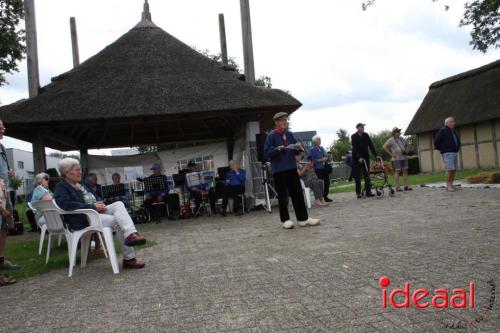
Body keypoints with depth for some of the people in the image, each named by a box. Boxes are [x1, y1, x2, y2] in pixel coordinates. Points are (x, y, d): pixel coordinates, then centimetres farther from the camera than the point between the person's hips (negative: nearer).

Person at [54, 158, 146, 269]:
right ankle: (129, 258, -24)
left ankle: (131, 234, -39)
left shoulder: (81, 185, 23)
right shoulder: (61, 187, -5)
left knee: (119, 204, -17)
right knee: (117, 222, -24)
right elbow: (67, 205, -24)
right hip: (82, 220, -8)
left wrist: (98, 204, 3)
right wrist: (93, 207, -21)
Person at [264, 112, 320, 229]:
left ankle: (303, 218, 13)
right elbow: (267, 152, -10)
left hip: (292, 168, 5)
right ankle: (285, 220, 14)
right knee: (282, 196, 3)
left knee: (298, 193, 6)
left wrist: (298, 148, -5)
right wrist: (278, 149, -24)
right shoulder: (271, 136, -5)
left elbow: (296, 152, 17)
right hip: (279, 170, -5)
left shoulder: (290, 134, 12)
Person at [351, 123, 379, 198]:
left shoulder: (366, 135, 5)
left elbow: (371, 145, 1)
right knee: (357, 177, 0)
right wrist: (359, 157, -26)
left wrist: (376, 155, -6)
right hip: (357, 159, -3)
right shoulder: (353, 136, -6)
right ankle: (358, 193, 5)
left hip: (365, 157, 4)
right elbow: (354, 148, -15)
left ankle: (368, 191, 9)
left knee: (367, 175, 4)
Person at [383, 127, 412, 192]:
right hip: (397, 158, -6)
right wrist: (391, 154, -12)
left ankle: (406, 186, 8)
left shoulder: (402, 139, 13)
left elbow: (408, 145, 26)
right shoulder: (391, 140, -4)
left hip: (404, 157, 6)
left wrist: (407, 151, 8)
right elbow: (385, 146, -10)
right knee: (397, 172, -5)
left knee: (405, 171, 4)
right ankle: (397, 187, -1)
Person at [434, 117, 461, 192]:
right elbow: (436, 140, -13)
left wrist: (457, 148, 19)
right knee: (450, 169, -14)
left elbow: (458, 141, 33)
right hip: (447, 153, -8)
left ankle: (451, 185, 10)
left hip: (454, 153, 8)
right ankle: (448, 186, -11)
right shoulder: (443, 130, -6)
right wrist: (440, 149, -5)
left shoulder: (453, 132, 19)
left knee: (454, 170, 5)